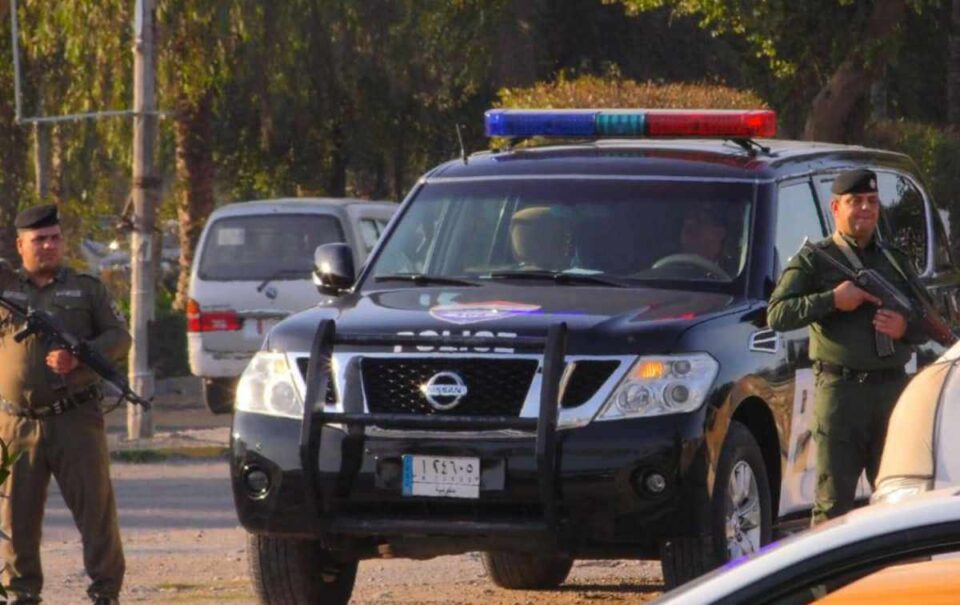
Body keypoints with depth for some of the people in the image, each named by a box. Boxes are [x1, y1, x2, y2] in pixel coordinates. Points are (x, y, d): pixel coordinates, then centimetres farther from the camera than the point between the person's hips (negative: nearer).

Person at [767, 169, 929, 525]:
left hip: (893, 388, 4)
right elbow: (777, 315, -6)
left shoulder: (896, 261, 20)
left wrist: (905, 328, -3)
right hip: (840, 389, -4)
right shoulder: (813, 261, 6)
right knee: (833, 501, -6)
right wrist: (832, 300, -15)